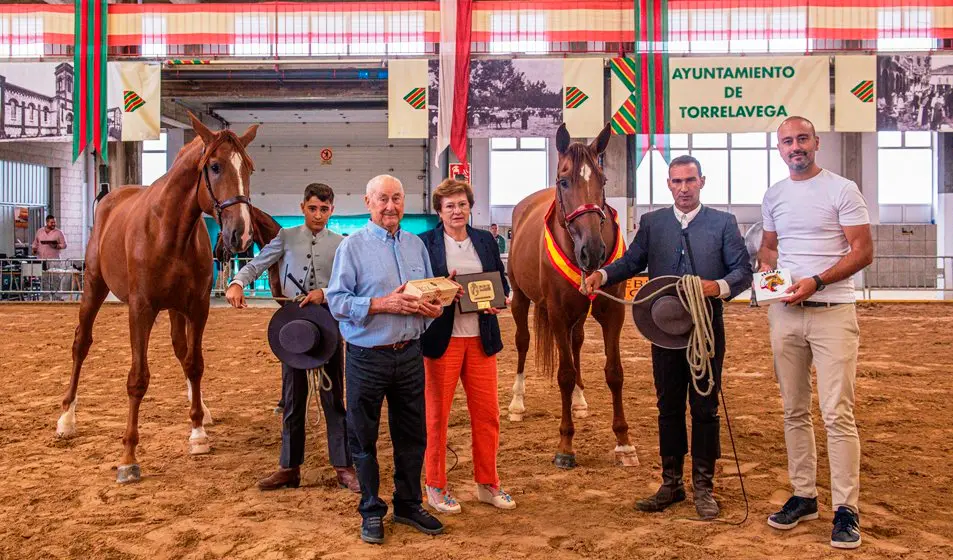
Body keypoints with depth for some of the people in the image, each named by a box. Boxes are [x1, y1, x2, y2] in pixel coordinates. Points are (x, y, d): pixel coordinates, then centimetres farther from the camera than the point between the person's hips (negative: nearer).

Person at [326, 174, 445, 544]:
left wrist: (433, 308, -6)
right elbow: (337, 301, -12)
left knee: (412, 435, 13)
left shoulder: (416, 245, 9)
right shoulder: (353, 246, -6)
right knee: (364, 437, 8)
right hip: (367, 358, -4)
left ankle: (408, 505, 30)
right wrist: (383, 304, -22)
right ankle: (371, 511, 25)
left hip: (409, 355, 4)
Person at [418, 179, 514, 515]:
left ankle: (488, 484, 25)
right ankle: (436, 487, 22)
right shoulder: (425, 242, -2)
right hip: (442, 338, -4)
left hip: (480, 338, 4)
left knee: (487, 413, 9)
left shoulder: (486, 241, 10)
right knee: (437, 414, 7)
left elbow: (502, 282, 14)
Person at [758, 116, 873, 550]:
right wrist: (767, 267, 0)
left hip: (832, 313, -5)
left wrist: (816, 281, -19)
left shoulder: (842, 189, -3)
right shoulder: (773, 196, 12)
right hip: (784, 314, 5)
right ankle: (804, 496, 22)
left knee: (837, 414, -6)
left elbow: (863, 252, -8)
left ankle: (846, 509, 2)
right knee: (794, 412, 10)